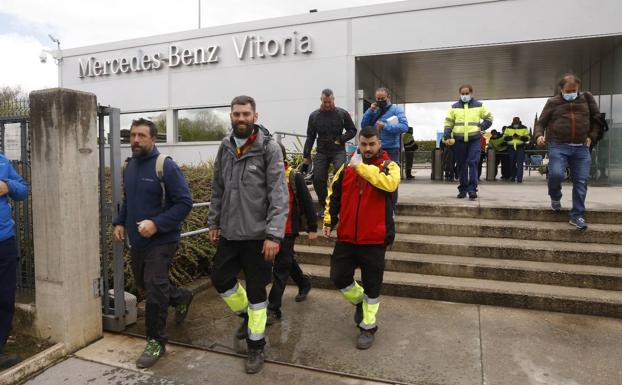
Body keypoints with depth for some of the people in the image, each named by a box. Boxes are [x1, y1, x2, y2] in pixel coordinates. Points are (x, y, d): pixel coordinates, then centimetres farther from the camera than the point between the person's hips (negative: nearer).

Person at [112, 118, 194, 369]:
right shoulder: (128, 165, 7)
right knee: (144, 285, 21)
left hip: (161, 240, -8)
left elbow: (184, 202, -19)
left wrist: (157, 224, -26)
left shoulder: (165, 166, -16)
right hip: (137, 240, 8)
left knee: (154, 291, -7)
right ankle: (181, 297, 46)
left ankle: (156, 342, 13)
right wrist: (120, 222, 7)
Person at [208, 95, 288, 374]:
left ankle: (256, 346, 26)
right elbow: (218, 189, 14)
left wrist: (274, 234, -21)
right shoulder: (225, 147, 7)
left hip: (257, 234, -5)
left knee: (256, 290, 6)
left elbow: (279, 195, -15)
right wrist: (213, 222, 13)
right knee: (220, 279, 14)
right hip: (229, 233, 6)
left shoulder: (269, 147, -10)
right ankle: (247, 315, 42)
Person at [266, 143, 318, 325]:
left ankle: (273, 309, 3)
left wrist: (312, 227, -6)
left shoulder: (294, 177, -10)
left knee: (280, 268, -3)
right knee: (288, 261, 23)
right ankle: (304, 284, 48)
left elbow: (307, 202, -7)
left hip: (288, 230, -5)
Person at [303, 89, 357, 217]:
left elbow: (352, 130, 7)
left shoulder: (342, 113, 0)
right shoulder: (314, 116, 6)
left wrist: (341, 139, -10)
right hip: (322, 152, 3)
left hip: (338, 151, -2)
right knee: (318, 179, -2)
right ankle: (323, 206, 16)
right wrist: (306, 156, 4)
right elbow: (310, 137, 8)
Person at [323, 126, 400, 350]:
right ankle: (359, 302, 37)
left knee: (372, 285, 7)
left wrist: (361, 166, -23)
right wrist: (329, 220, 8)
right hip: (346, 237, 4)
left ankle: (368, 326, 26)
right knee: (339, 277, 8)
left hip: (375, 238, -3)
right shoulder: (347, 166, 8)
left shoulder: (389, 165, -3)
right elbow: (334, 194, 15)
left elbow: (389, 183, -27)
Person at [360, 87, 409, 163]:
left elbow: (404, 126, -15)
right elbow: (364, 125, 7)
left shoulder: (396, 110, -1)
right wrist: (370, 111, -4)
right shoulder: (374, 110, 14)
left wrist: (385, 126, -21)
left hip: (391, 149, -5)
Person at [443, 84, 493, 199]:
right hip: (459, 140, 1)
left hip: (474, 139, -1)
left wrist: (481, 127, 0)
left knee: (473, 163, -12)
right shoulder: (454, 107, 9)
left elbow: (489, 118, 16)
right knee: (461, 166, 6)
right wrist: (447, 137, -4)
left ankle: (472, 189, -11)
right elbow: (448, 123, 7)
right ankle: (463, 189, 15)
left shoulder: (479, 106, 9)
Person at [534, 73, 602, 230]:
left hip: (581, 148, 3)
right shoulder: (553, 103, 5)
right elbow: (541, 122, 5)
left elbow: (596, 119, 19)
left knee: (581, 182, 0)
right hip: (559, 146, -2)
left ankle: (577, 216, 9)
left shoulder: (587, 99, 10)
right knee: (556, 174, -22)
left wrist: (592, 136, 9)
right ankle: (555, 197, 12)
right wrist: (539, 135, -15)